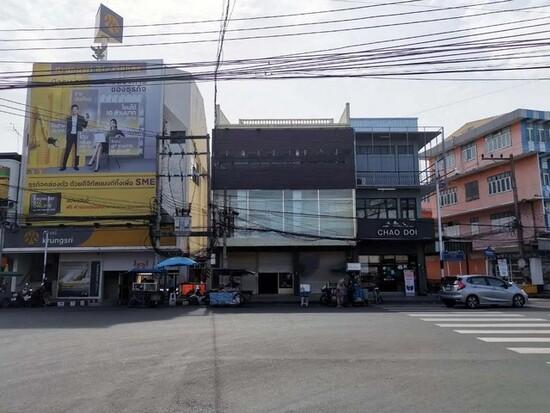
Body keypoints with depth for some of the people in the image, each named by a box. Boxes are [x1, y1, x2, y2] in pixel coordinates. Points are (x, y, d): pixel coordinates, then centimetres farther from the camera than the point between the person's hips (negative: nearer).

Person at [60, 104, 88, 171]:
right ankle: (64, 166, 1)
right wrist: (67, 137, 6)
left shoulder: (81, 118, 4)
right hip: (70, 135, 1)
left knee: (77, 151, 4)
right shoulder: (68, 118, 7)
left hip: (78, 136, -1)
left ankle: (76, 165, 11)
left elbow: (84, 126, -3)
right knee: (67, 151, -2)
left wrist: (86, 120, -18)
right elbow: (67, 128, 9)